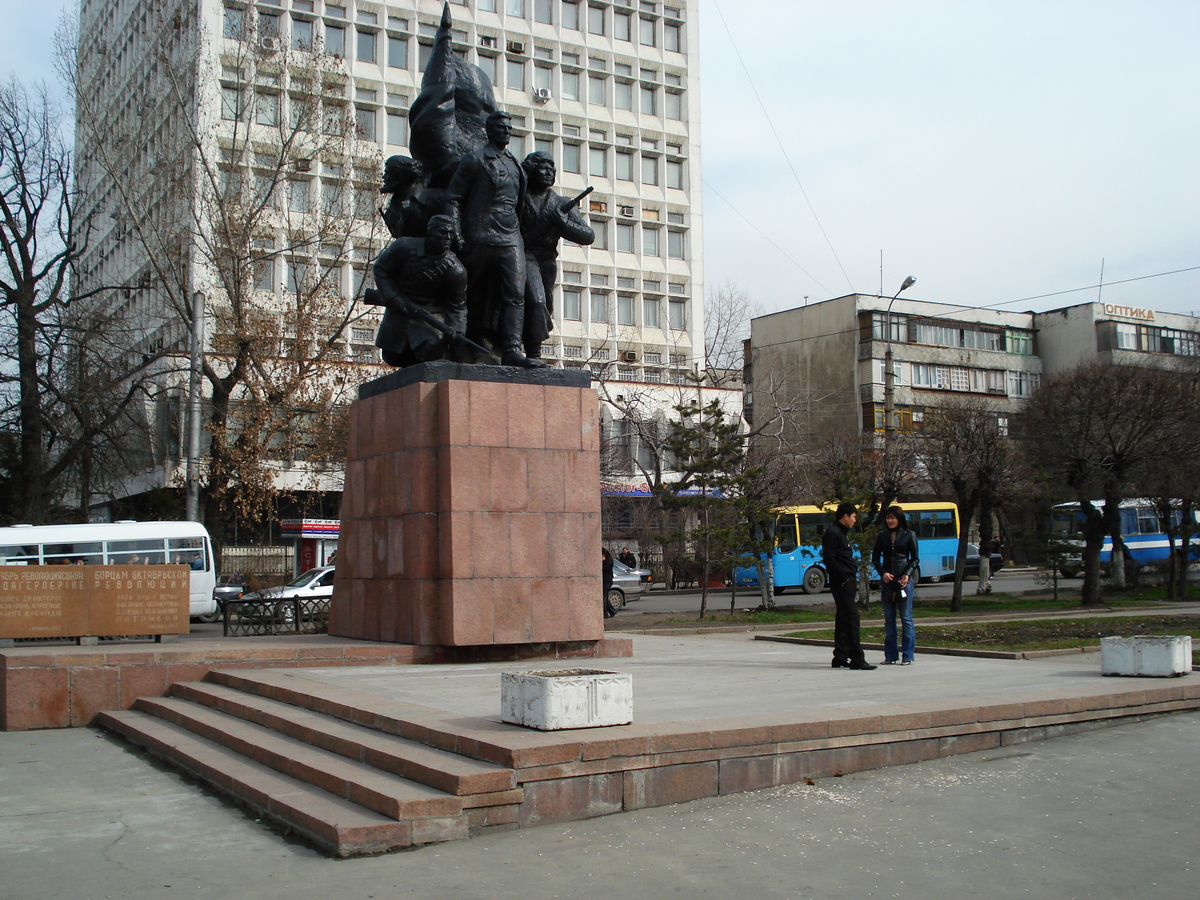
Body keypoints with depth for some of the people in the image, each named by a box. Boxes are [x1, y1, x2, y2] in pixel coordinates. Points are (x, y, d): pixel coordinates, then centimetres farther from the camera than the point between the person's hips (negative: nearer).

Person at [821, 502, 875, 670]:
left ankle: (840, 658, 16)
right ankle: (857, 659, -15)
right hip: (841, 583, -10)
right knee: (851, 618, -13)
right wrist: (844, 578, -18)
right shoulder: (832, 533, -11)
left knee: (843, 619, 11)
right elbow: (829, 560, -18)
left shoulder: (842, 533, 20)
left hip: (848, 582, 10)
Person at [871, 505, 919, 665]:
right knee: (889, 619, 5)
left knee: (906, 618, -3)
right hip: (887, 580, 3)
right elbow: (875, 558, 11)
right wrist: (883, 573, -6)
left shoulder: (909, 536, 3)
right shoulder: (882, 536, 10)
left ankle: (907, 656, 0)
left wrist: (907, 574, -11)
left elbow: (915, 559, 4)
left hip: (905, 580, -3)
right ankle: (890, 656, 9)